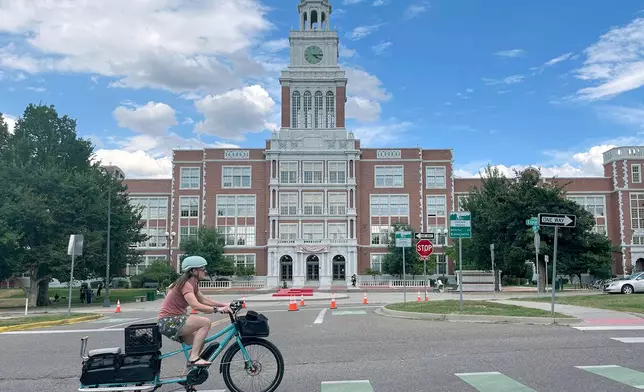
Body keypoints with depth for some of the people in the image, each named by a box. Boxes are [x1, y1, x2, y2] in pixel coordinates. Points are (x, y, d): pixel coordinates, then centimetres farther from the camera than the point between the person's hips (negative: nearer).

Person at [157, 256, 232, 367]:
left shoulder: (192, 284, 12)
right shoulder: (186, 284, -19)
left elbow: (204, 300, 15)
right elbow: (195, 305, -33)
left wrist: (224, 305, 5)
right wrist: (217, 309, -33)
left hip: (174, 320, 10)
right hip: (168, 322, -10)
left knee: (199, 342, 13)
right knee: (205, 322, -21)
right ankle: (194, 358, -17)